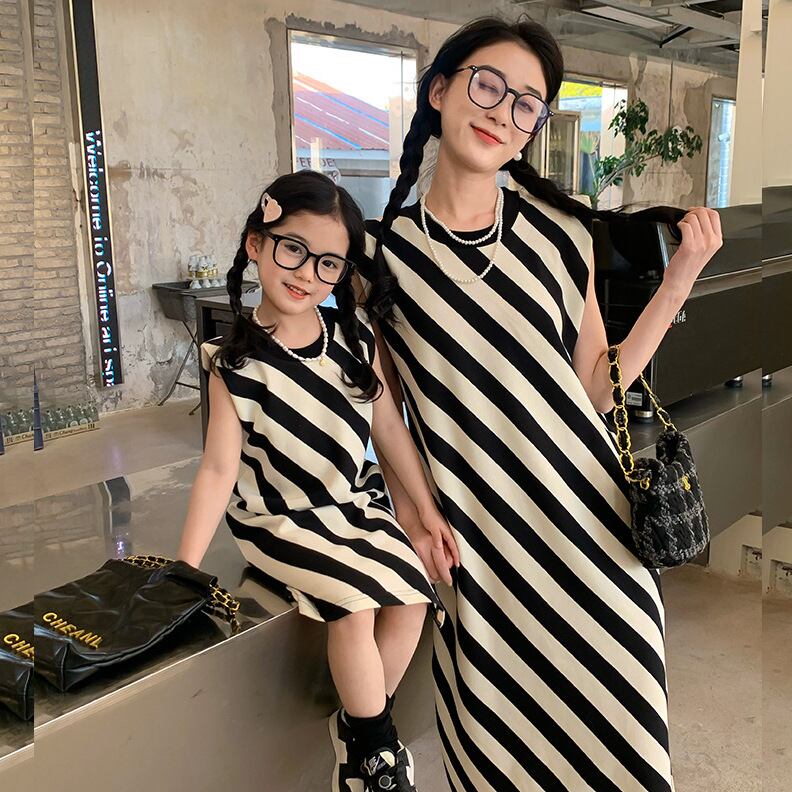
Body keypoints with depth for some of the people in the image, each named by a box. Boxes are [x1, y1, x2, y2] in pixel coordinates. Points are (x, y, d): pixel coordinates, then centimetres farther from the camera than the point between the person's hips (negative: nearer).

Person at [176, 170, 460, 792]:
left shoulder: (356, 334, -4)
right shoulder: (235, 361, -13)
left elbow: (389, 426, 1)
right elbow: (219, 468, -13)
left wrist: (430, 512, 4)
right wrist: (183, 570, -16)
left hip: (358, 502, 4)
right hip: (280, 518, -4)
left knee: (412, 598, -13)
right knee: (356, 606, -22)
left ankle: (360, 727, 12)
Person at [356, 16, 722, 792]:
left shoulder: (560, 236, -1)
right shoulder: (379, 252, -4)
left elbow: (596, 389, 1)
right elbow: (384, 406, 3)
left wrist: (679, 278, -5)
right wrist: (412, 523, -3)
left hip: (586, 519, 2)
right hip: (472, 538, -1)